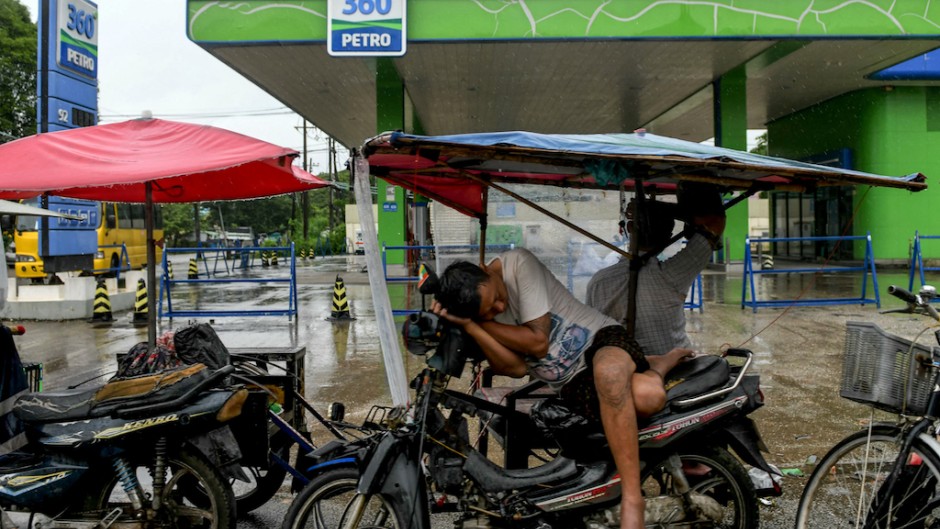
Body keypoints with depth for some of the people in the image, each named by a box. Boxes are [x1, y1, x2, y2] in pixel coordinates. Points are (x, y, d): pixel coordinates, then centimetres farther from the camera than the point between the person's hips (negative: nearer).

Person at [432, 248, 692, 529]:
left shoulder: (517, 263, -15)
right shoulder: (469, 304, -5)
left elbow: (538, 342, -16)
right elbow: (517, 368, -12)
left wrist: (479, 321, -16)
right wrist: (468, 325, -21)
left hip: (601, 337, -3)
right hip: (572, 383, 3)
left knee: (608, 370, -39)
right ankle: (651, 367, 12)